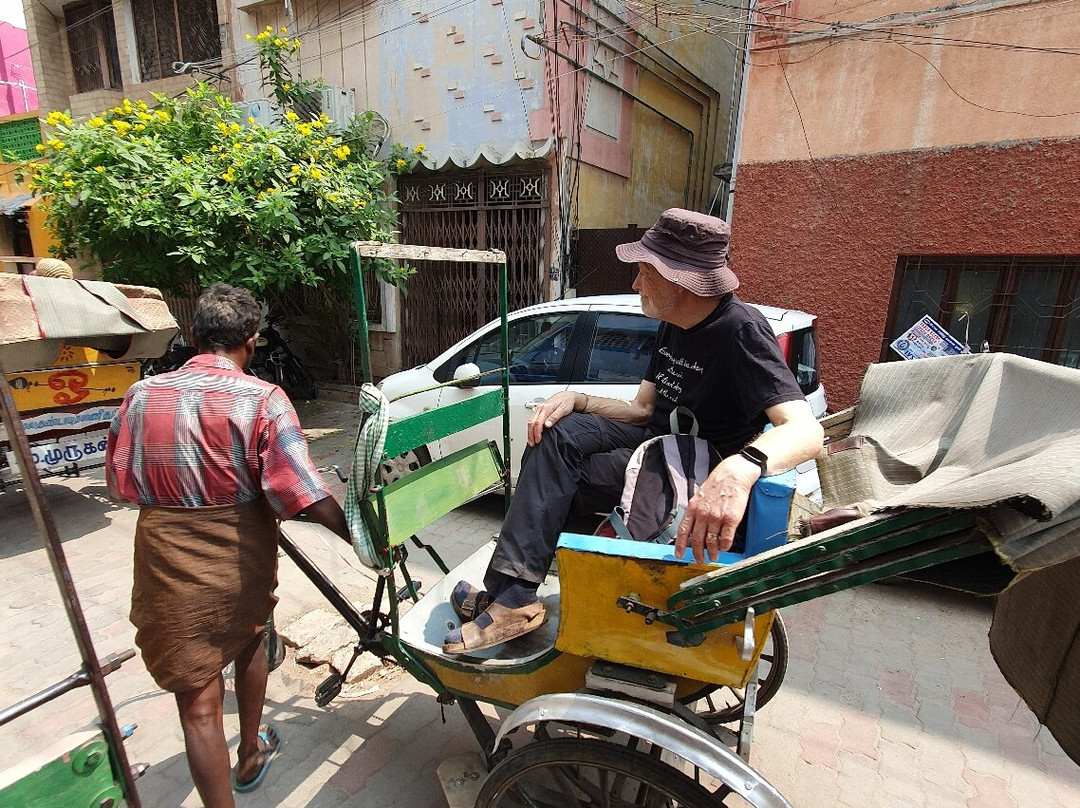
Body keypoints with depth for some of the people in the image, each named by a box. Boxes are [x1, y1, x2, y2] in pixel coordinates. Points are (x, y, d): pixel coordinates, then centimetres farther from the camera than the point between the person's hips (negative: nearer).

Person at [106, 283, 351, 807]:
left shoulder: (141, 395, -4)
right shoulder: (262, 400, -16)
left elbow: (120, 483, 8)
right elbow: (308, 497, -21)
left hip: (167, 560, 1)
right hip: (241, 557, 0)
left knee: (198, 702, 9)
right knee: (249, 643, 29)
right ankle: (251, 754, 50)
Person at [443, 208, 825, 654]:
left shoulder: (741, 331, -20)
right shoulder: (672, 328, 7)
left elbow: (805, 430, -32)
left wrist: (739, 470, -53)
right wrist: (576, 400, -6)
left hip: (707, 487, -8)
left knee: (553, 481, -17)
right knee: (558, 432, -10)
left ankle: (513, 596, -2)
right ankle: (512, 593, -10)